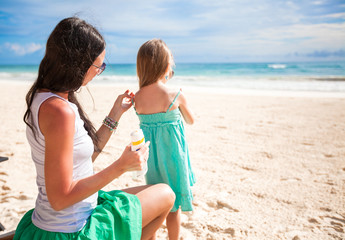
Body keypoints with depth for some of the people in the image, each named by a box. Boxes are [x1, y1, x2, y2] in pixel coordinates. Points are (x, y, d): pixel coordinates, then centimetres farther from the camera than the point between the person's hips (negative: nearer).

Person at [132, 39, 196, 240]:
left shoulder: (137, 97, -9)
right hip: (171, 153, -4)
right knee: (174, 204, 14)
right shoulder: (176, 95, -18)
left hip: (149, 153, 4)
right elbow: (191, 120, -1)